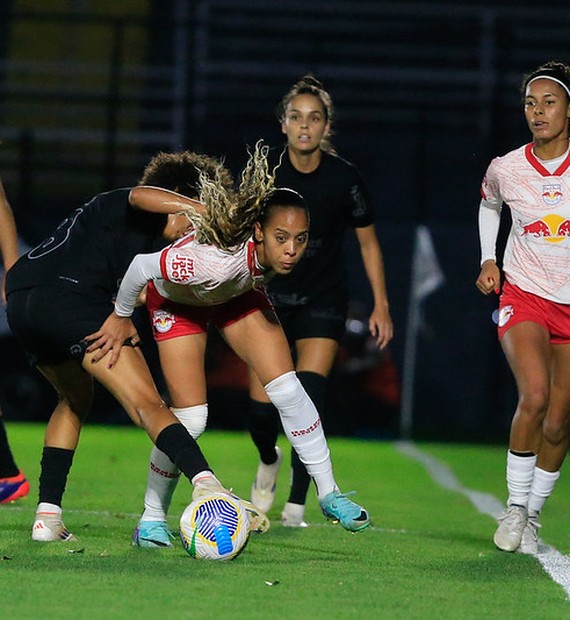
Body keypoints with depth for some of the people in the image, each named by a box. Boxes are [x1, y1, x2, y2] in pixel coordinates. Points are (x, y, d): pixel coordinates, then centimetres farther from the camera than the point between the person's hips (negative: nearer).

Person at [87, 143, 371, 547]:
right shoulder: (217, 261, -47)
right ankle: (152, 516, 10)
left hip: (238, 292, 5)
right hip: (176, 297, -4)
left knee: (287, 388, -9)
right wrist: (121, 318, -17)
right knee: (190, 417, -10)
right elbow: (142, 266, -34)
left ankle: (329, 494, 4)